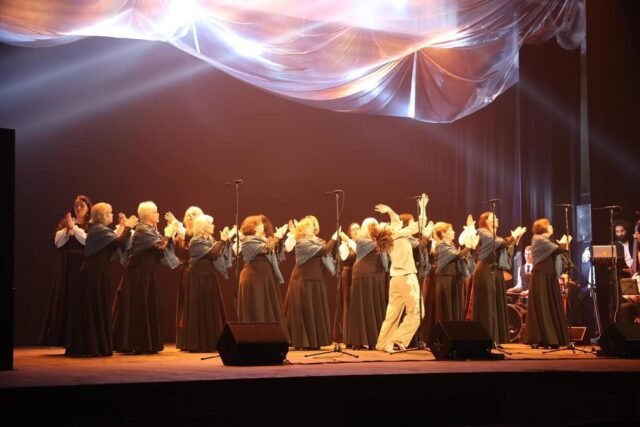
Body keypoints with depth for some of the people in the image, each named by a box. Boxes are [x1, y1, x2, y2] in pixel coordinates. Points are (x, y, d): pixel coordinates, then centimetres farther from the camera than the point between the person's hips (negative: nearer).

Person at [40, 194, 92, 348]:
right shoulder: (64, 223, 11)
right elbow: (58, 242, 1)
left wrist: (74, 227, -12)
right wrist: (68, 228, -12)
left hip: (84, 267, -3)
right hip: (67, 267, 3)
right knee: (65, 301, -1)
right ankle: (66, 339, 1)